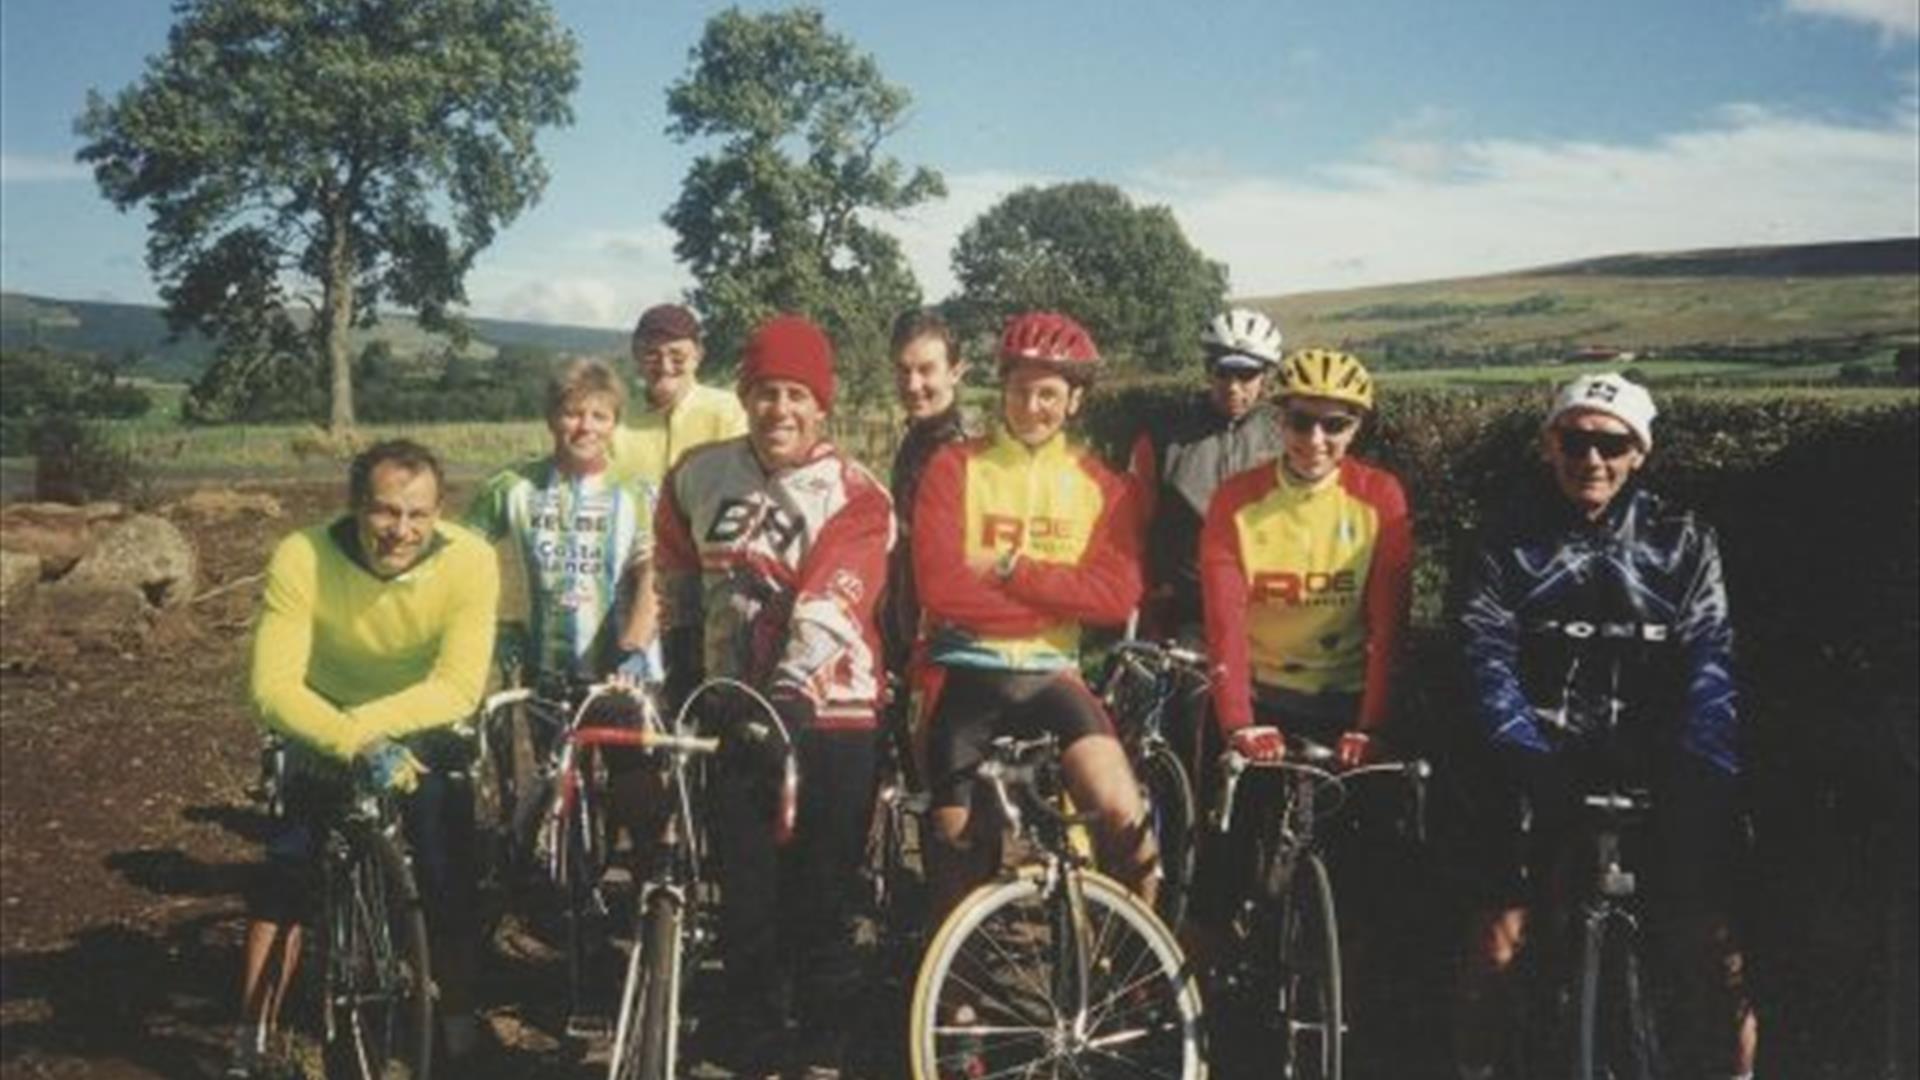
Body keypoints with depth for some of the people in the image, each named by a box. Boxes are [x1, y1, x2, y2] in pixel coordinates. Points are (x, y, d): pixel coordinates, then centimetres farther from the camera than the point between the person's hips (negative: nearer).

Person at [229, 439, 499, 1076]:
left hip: (424, 738, 0)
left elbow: (459, 687, -31)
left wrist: (364, 724, -41)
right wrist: (357, 745, -44)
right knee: (284, 881, -10)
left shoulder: (469, 561, -27)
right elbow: (273, 685, -32)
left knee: (450, 888, -10)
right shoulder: (301, 558, -28)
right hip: (322, 737, 0)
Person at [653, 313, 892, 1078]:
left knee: (823, 901, 6)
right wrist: (681, 679, 12)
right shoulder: (697, 477, 3)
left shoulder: (857, 496, -8)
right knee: (746, 902, 7)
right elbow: (677, 586, 14)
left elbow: (830, 606, -21)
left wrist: (789, 694, -34)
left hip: (828, 717, -2)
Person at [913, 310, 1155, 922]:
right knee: (958, 839, 9)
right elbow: (941, 587, -14)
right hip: (967, 671, 0)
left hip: (1051, 674, 1)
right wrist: (1060, 601, -13)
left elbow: (1117, 598, -9)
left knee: (1122, 813, -19)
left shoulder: (1100, 486, 5)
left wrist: (1012, 569, -16)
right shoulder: (956, 468, -2)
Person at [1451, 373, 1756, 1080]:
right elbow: (1488, 657, -7)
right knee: (1501, 932, -9)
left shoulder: (1683, 540, 3)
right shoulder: (1510, 539, 1)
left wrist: (1706, 772, -18)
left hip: (1654, 758, 1)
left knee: (1708, 942, -9)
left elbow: (1708, 662, -5)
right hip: (1545, 762, -1)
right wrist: (1525, 754, -21)